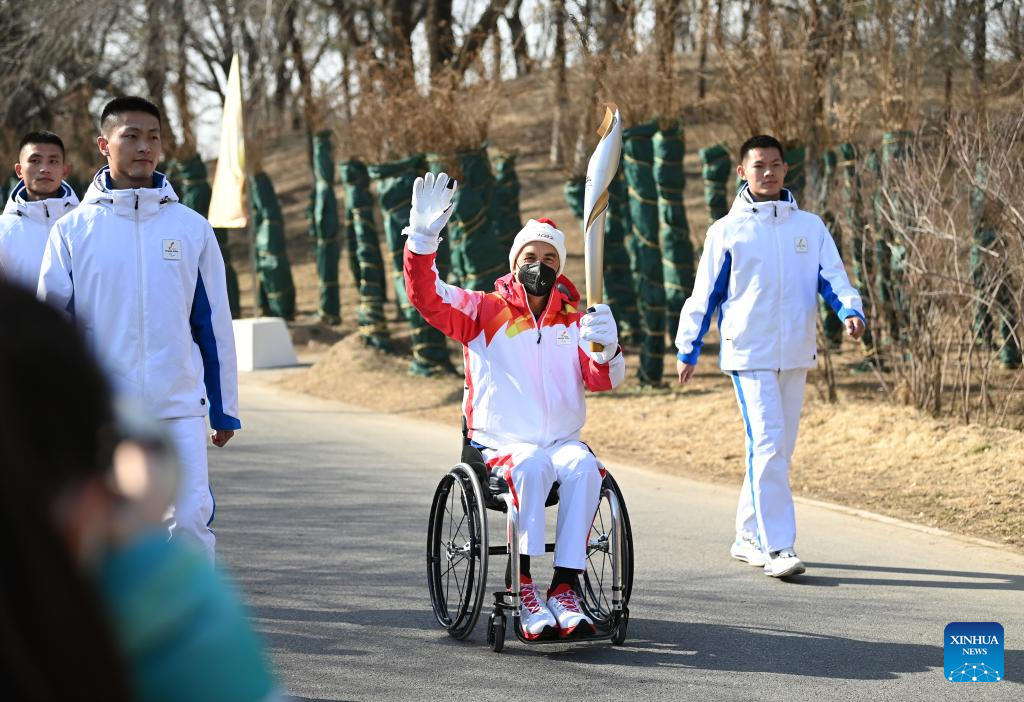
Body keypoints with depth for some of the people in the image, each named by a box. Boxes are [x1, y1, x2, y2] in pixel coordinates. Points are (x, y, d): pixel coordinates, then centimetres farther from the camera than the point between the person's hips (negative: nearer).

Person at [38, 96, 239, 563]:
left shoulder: (191, 227, 6)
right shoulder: (72, 230, 3)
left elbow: (214, 324, 9)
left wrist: (225, 409, 8)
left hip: (180, 407, 0)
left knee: (191, 520, -6)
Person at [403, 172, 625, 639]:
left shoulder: (575, 322, 14)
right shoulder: (485, 312, 9)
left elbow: (604, 380, -1)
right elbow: (427, 298, -5)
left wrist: (607, 348, -25)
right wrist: (422, 238, -20)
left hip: (564, 442, 2)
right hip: (500, 443, -2)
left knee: (583, 467, -32)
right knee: (531, 466, -36)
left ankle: (565, 586, -35)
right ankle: (522, 584, -35)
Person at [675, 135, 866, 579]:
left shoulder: (810, 227, 9)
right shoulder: (727, 231, 1)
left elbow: (832, 276, 2)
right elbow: (705, 294, 5)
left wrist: (851, 312, -18)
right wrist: (687, 349, 5)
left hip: (796, 355, 4)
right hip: (749, 355, -4)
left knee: (780, 448, 10)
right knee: (767, 445, -14)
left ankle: (749, 536, 23)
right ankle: (776, 547, -15)